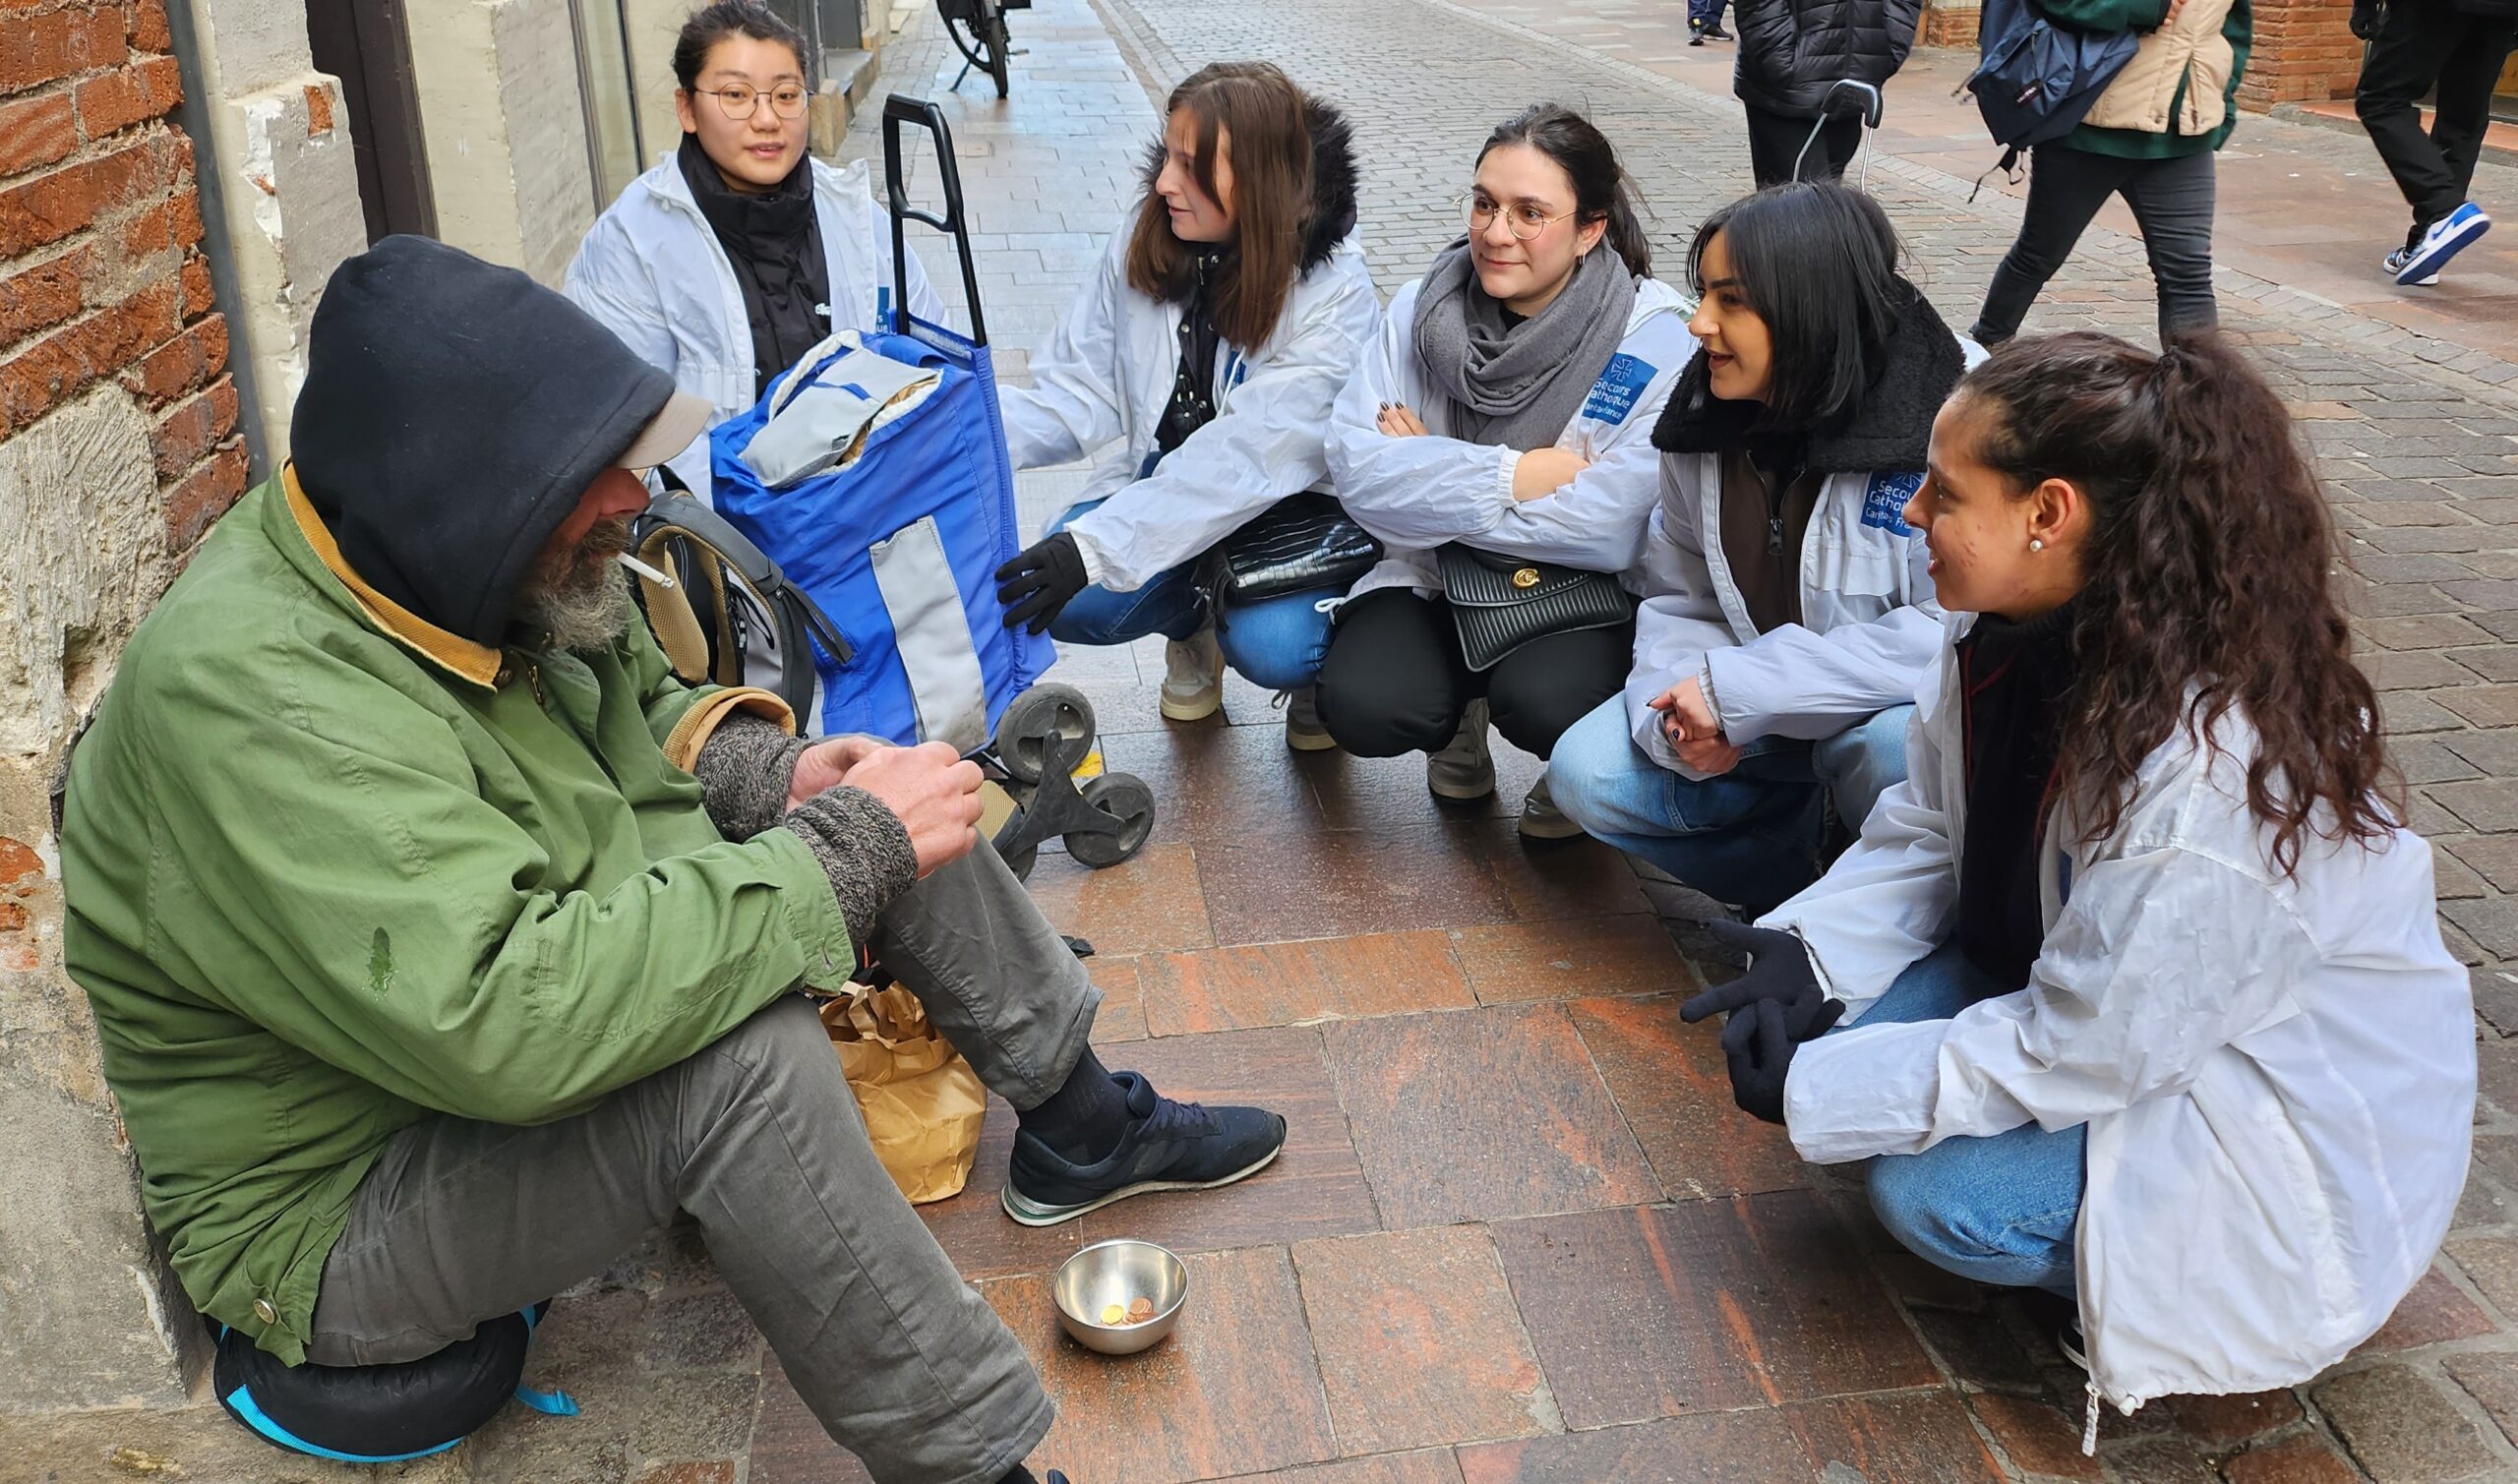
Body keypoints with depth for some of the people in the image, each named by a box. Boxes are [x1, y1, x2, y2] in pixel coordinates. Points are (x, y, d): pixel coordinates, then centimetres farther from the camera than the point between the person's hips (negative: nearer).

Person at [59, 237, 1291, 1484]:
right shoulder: (249, 698, -33)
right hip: (345, 1211, -8)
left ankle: (1081, 1128, 16)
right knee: (751, 1054, -36)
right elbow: (506, 1023, -42)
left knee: (887, 813, -1)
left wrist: (760, 769, -10)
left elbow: (635, 706, 12)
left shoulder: (454, 559, -7)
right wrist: (838, 857, -34)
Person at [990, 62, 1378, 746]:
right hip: (1160, 482, 4)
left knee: (1269, 647, -32)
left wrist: (1095, 546, -38)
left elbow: (1246, 457, -30)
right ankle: (1191, 618, 13)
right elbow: (1080, 390, -4)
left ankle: (1318, 665, 8)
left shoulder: (1334, 293, -21)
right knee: (1059, 602, -22)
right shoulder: (1144, 241, -6)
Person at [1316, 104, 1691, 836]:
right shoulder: (1421, 309, -5)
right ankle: (1461, 710, 13)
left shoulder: (1653, 338, -16)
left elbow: (1619, 527, -25)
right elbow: (1357, 469, -14)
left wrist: (1431, 469, -18)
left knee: (1541, 705, -33)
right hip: (1438, 578, 3)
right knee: (1362, 707, -24)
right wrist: (1514, 475, -23)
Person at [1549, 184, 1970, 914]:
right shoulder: (1708, 411, -4)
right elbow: (1677, 597, 5)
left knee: (1899, 754, -38)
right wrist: (1678, 708, -18)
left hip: (1906, 705, -5)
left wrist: (1736, 689, -29)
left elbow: (1961, 627, -28)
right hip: (1756, 717, 5)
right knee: (1586, 773, -13)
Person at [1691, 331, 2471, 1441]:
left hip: (2284, 1116, -8)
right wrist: (1805, 955, -17)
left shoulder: (2212, 780, -37)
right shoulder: (2018, 632, -12)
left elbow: (2081, 1050, -30)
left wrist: (1819, 1091, -25)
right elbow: (1924, 832, -1)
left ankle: (2195, 1304, 4)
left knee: (1931, 1194, -24)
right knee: (1852, 1011, -11)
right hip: (2083, 989, 8)